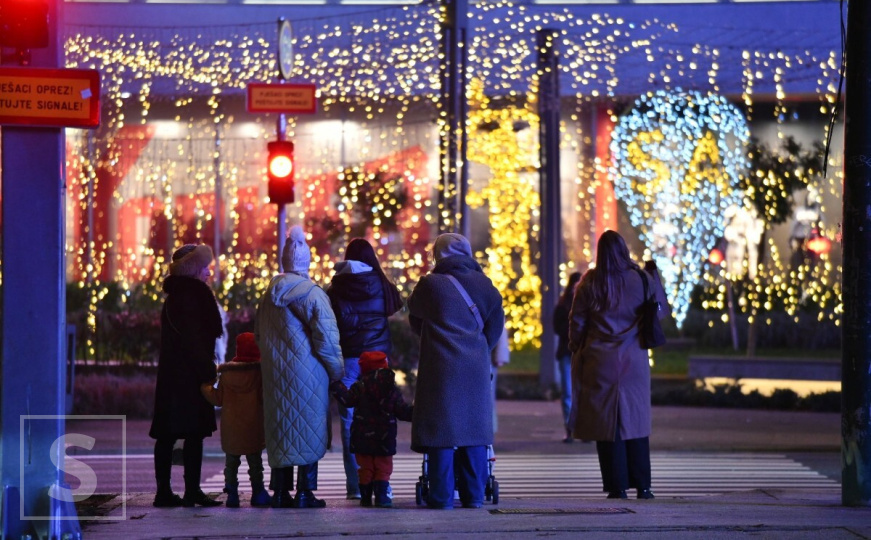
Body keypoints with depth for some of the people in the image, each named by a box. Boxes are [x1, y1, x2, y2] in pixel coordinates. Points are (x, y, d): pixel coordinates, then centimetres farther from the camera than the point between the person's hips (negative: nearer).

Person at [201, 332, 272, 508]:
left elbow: (218, 399, 4)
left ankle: (232, 492, 4)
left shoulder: (226, 373, -1)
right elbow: (264, 397, -12)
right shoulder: (259, 371, -8)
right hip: (253, 427, -2)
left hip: (231, 428, 2)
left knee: (231, 461, 9)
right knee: (255, 461, 7)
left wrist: (205, 386, 16)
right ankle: (258, 493, 7)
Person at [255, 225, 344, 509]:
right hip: (307, 373, -6)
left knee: (279, 429, 10)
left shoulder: (269, 295, 9)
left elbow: (259, 335, 17)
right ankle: (305, 492, -2)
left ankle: (281, 492, 11)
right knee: (308, 430, 0)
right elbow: (326, 338, -13)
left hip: (275, 374, 6)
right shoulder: (313, 294, -12)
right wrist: (336, 370, -2)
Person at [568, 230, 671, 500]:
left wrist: (576, 350, 13)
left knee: (607, 421, 2)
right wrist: (654, 276, 15)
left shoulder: (590, 282, -3)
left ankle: (617, 486, -1)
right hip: (633, 361, 1)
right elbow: (662, 310, 10)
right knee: (636, 420, 8)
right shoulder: (641, 279, -2)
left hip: (600, 361, -1)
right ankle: (642, 486, 5)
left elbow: (577, 322, 0)